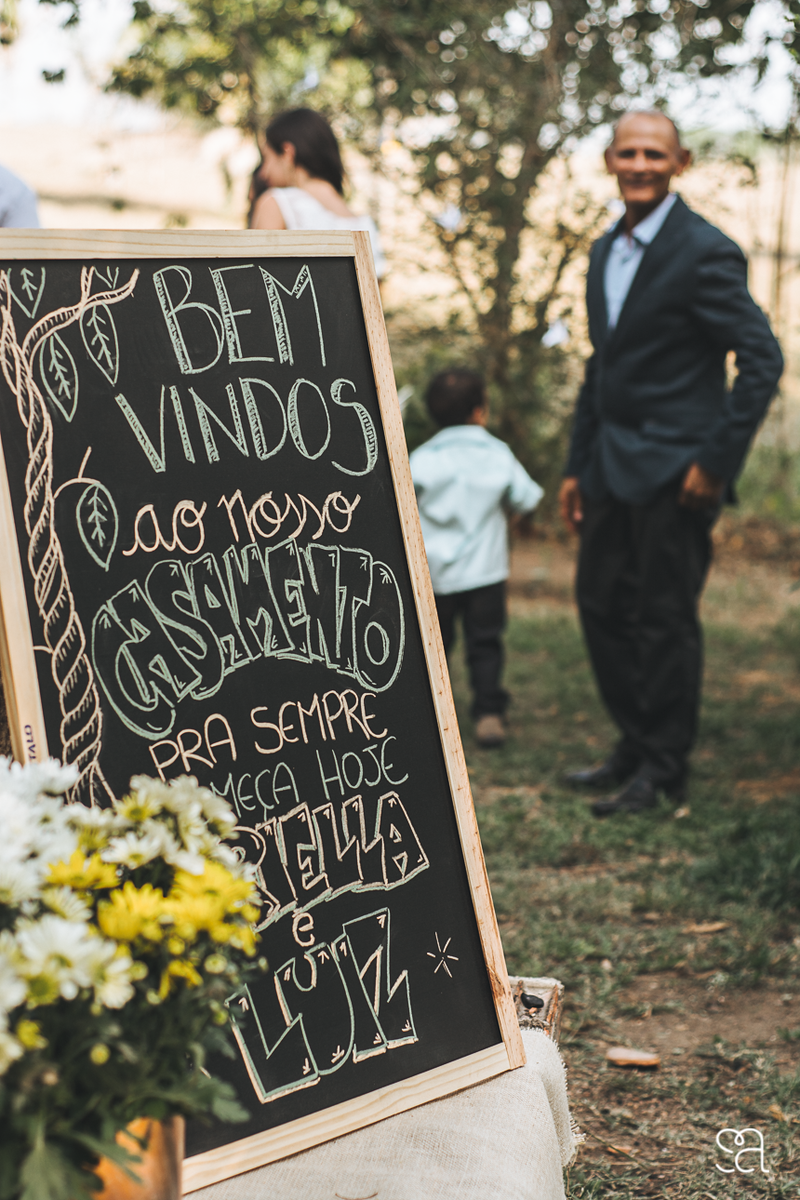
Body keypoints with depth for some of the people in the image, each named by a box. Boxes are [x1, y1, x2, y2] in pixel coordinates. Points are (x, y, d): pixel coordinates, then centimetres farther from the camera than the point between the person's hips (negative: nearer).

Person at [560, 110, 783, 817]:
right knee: (602, 605, 12)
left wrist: (717, 462, -17)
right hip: (615, 466, 8)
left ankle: (663, 771, 10)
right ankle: (635, 747, 25)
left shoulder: (706, 253, -12)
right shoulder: (606, 252, 14)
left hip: (675, 468, -8)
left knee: (664, 617, -2)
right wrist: (577, 465, 18)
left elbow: (763, 361, -15)